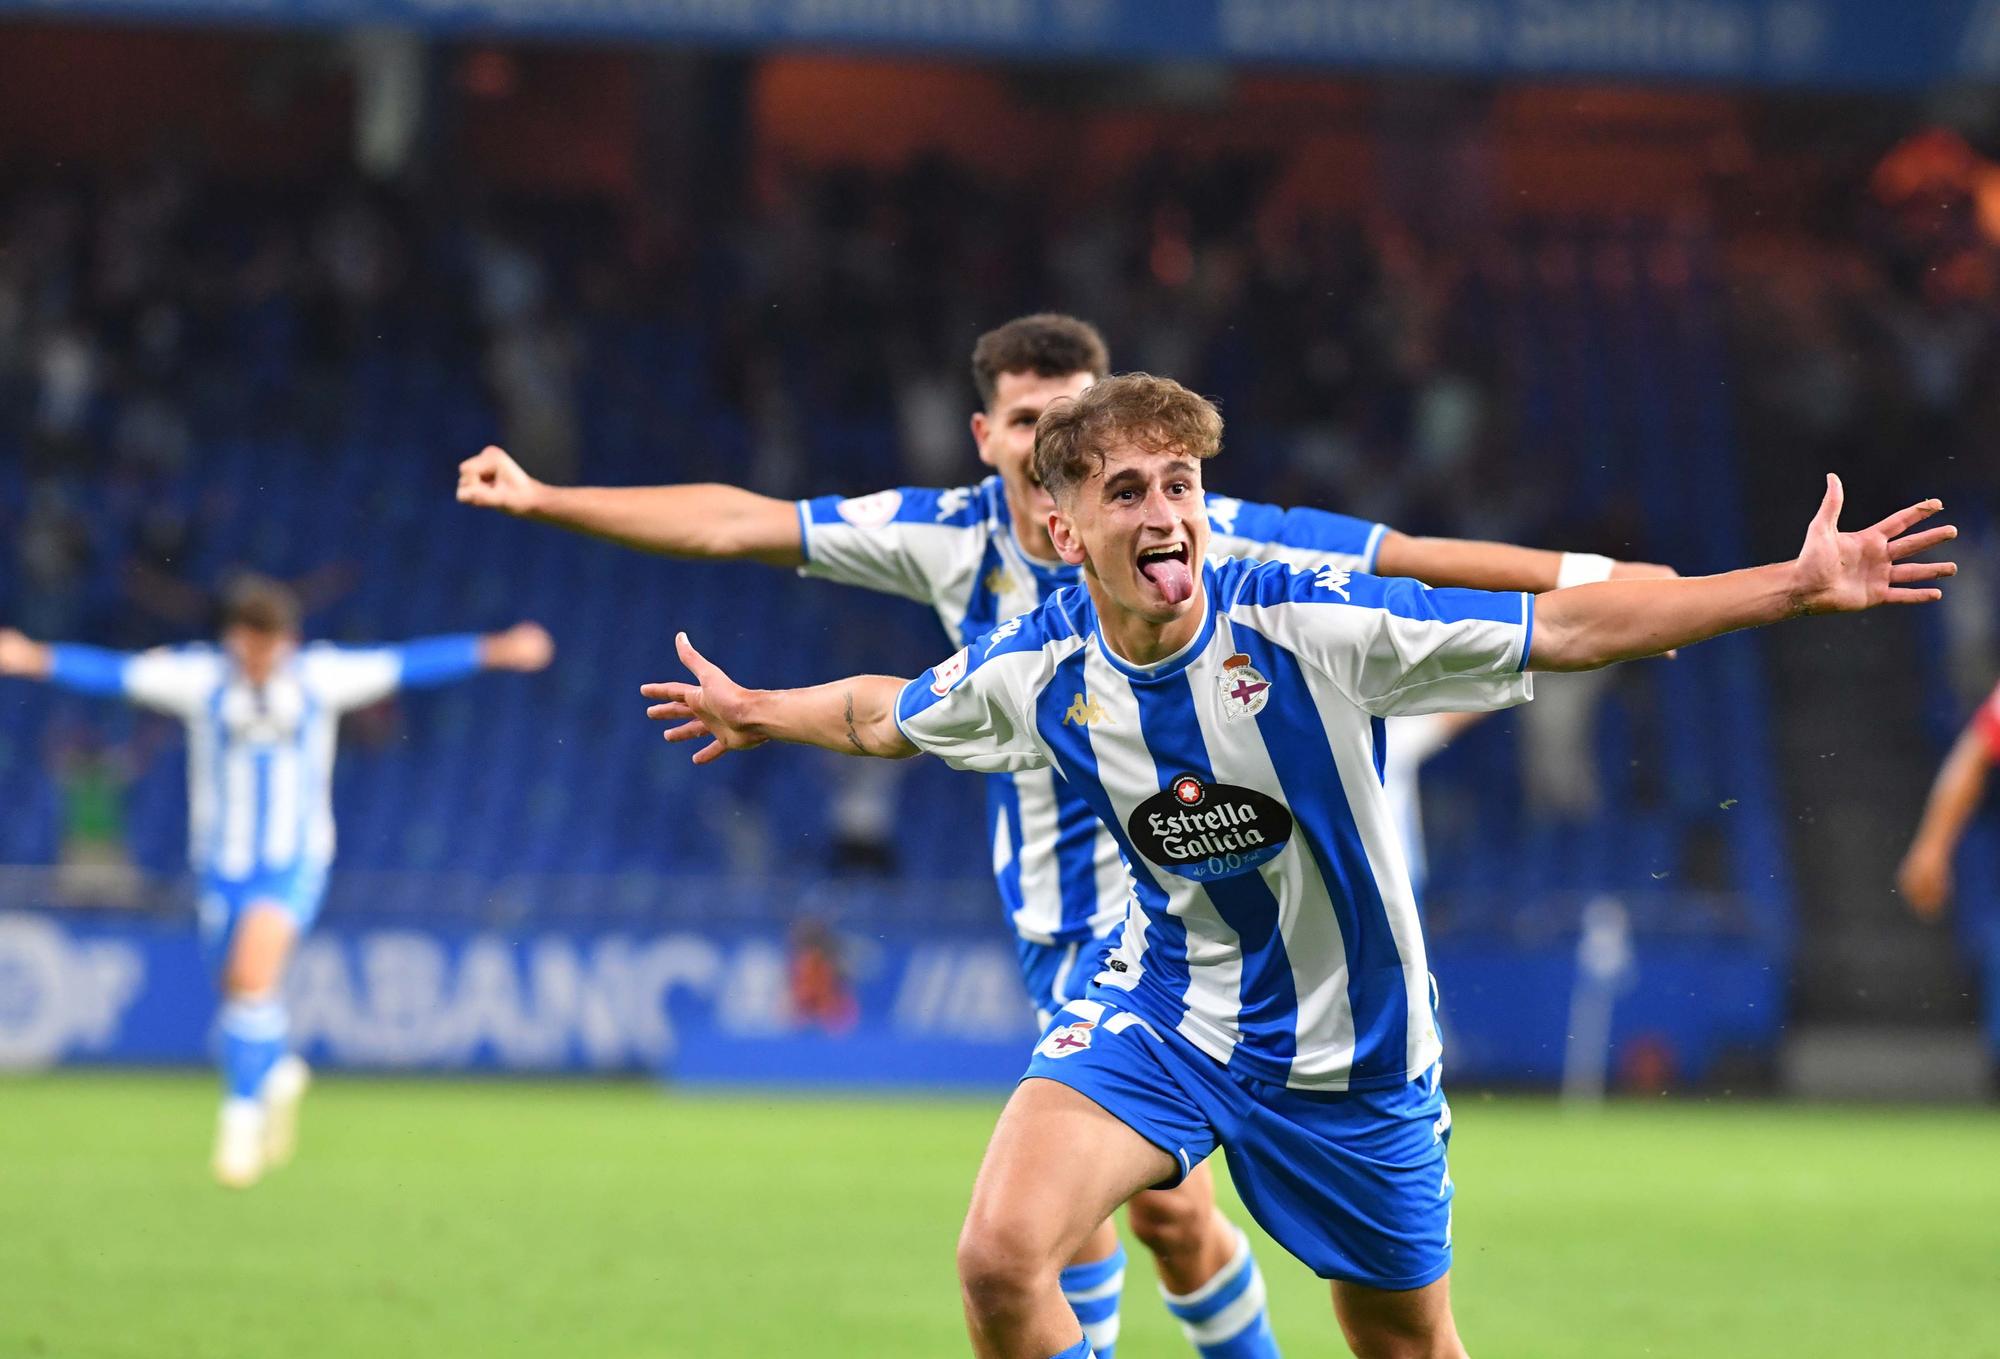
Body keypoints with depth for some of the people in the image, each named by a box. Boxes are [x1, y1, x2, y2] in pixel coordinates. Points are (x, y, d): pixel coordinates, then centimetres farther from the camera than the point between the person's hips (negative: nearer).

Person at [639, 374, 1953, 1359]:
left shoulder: (1312, 625, -22)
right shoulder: (1034, 671, -13)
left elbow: (1563, 628, -21)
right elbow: (887, 713, 11)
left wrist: (1800, 585, -26)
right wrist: (757, 712, 26)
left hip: (1348, 1045, -1)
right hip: (1161, 1006, 1)